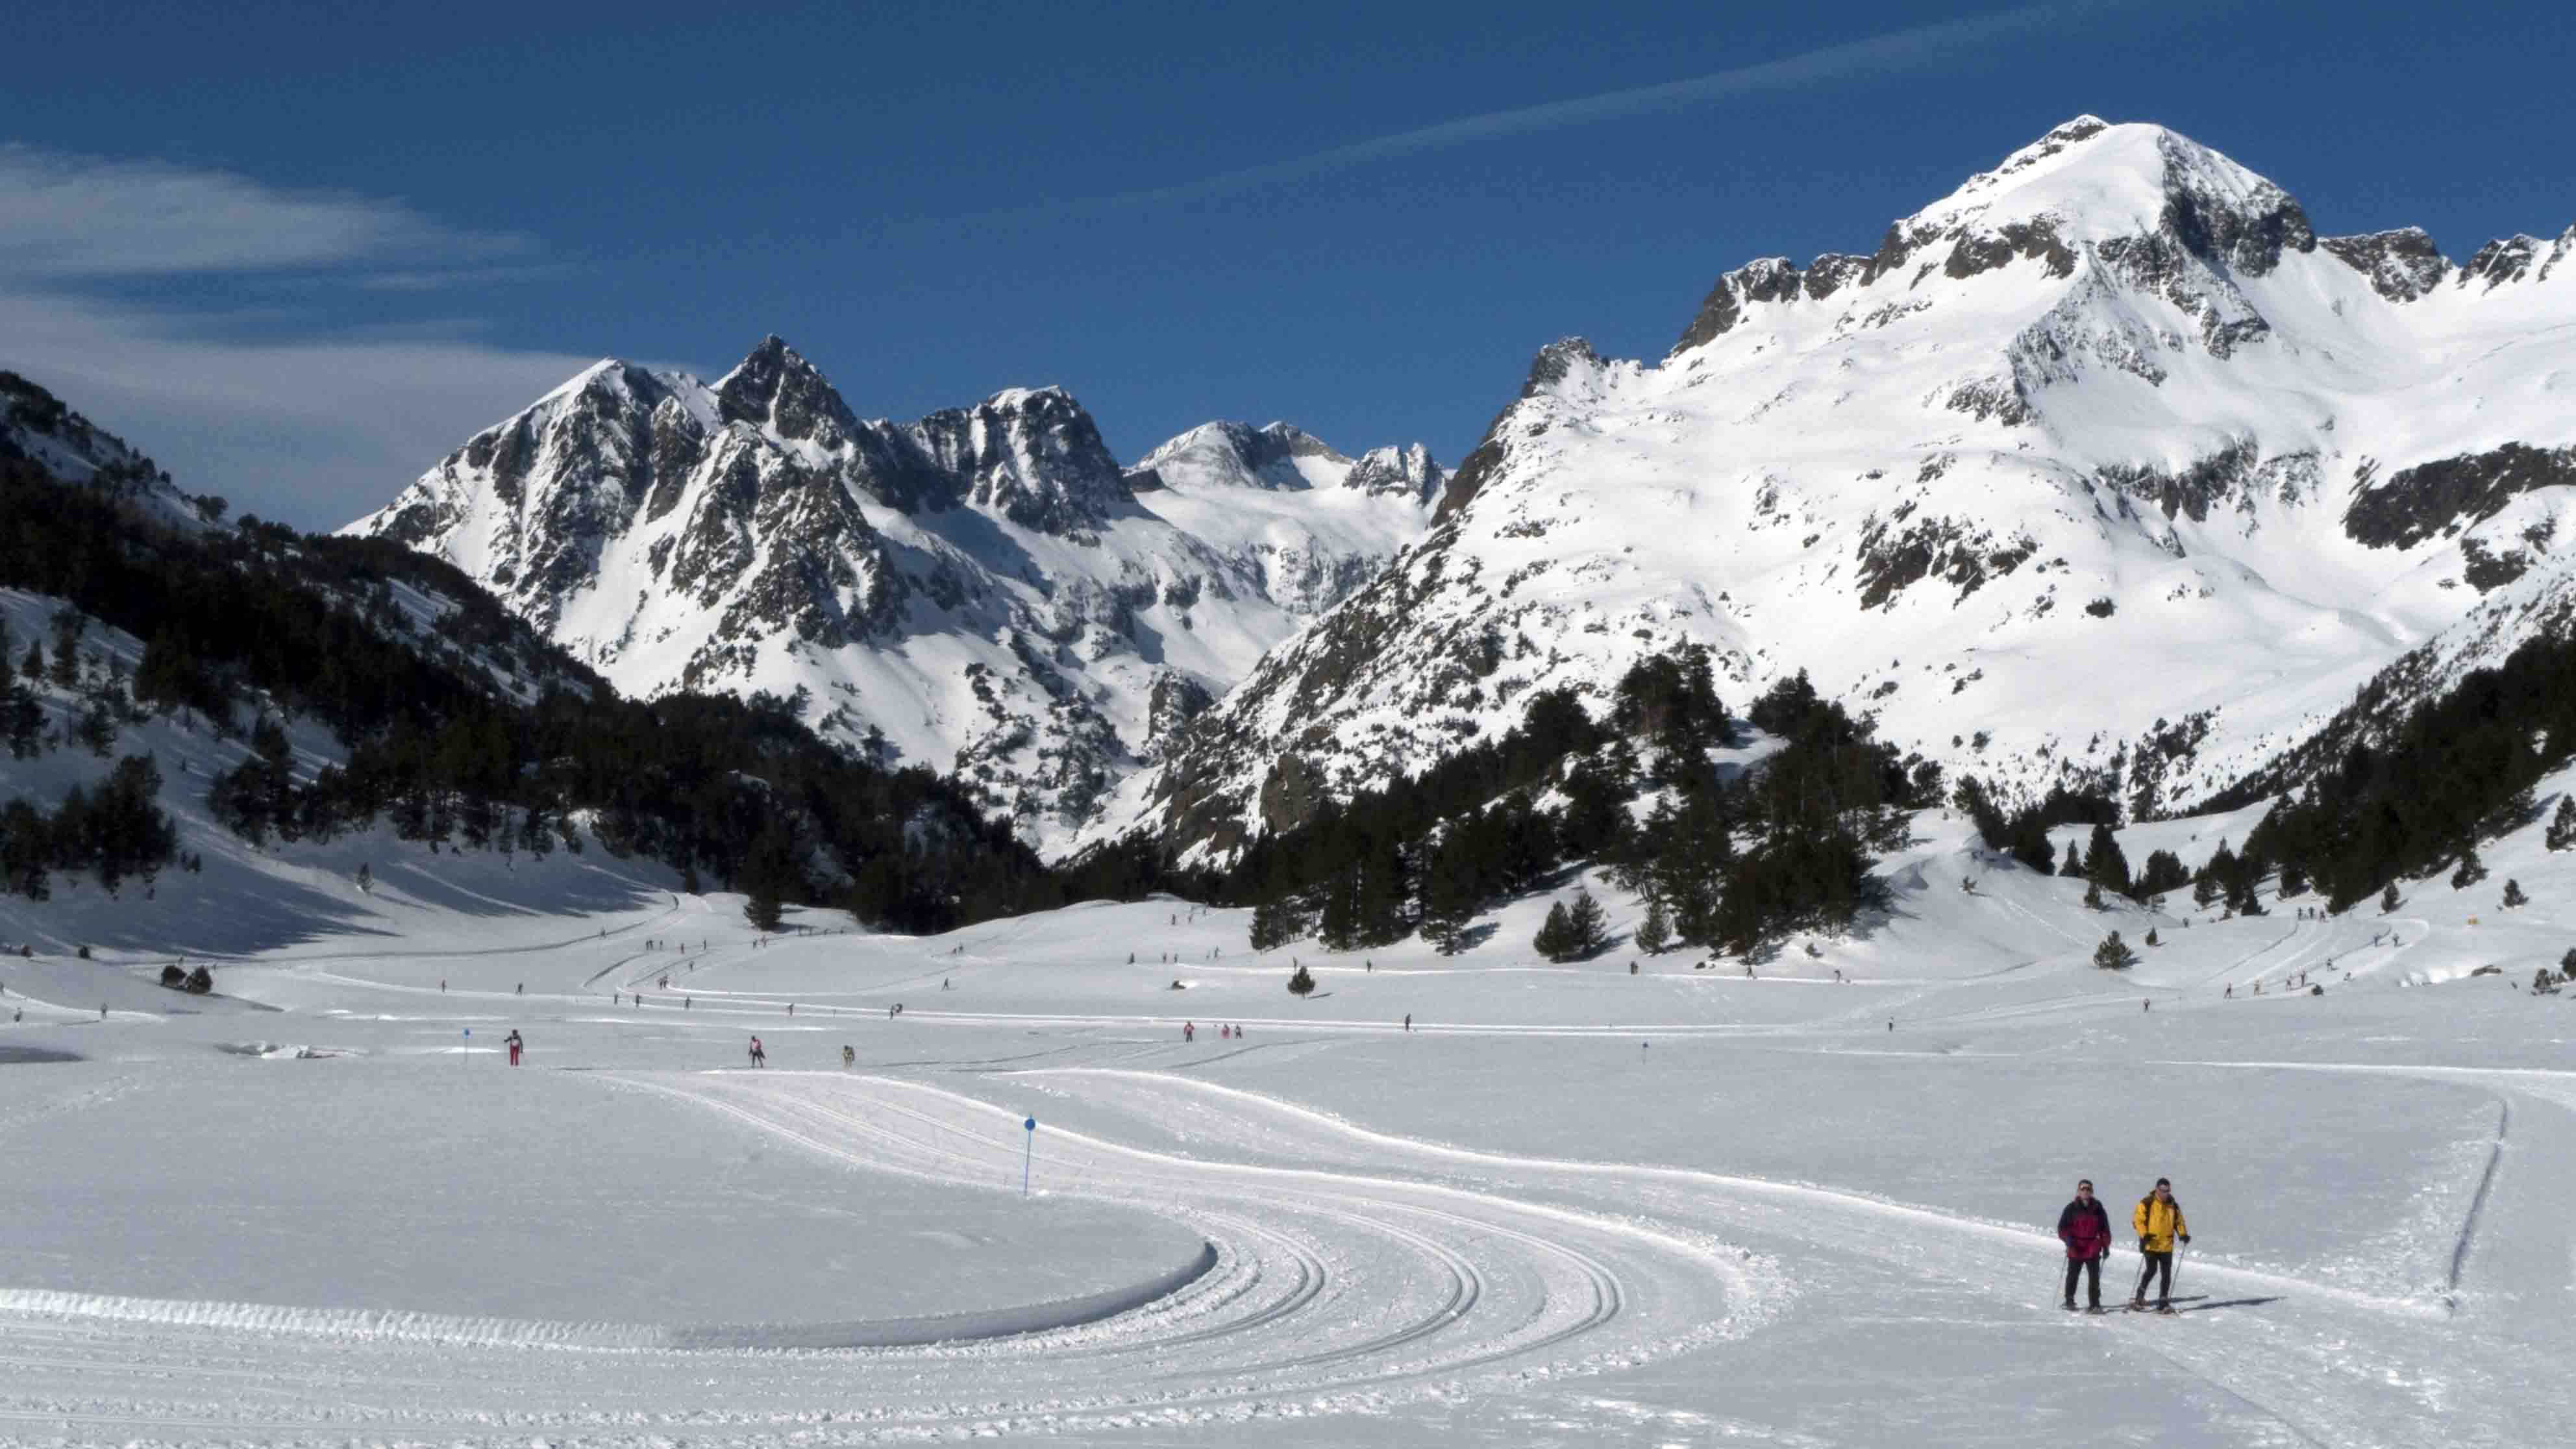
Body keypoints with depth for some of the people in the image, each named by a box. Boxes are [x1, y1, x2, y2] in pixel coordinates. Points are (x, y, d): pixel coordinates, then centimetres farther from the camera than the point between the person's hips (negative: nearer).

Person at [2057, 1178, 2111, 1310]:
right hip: (2076, 1249, -1)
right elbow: (2062, 1227, 1)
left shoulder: (2097, 1208, 7)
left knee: (2094, 1277, -3)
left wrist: (2105, 1246, 8)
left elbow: (2104, 1229, 12)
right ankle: (2069, 1300, 22)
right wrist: (2068, 1239, -15)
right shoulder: (2071, 1209, 1)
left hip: (2093, 1250, 1)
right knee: (2073, 1275, 8)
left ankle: (2094, 1304, -1)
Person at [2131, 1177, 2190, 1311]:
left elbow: (2179, 1222, 19)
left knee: (2166, 1274, 3)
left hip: (2166, 1246, 5)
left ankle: (2163, 1304, 9)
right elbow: (2137, 1220, -5)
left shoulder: (2173, 1206, 10)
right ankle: (2140, 1295, 3)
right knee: (2152, 1270, -16)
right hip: (2151, 1244, -5)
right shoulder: (2147, 1203, -4)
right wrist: (2144, 1234, -19)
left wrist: (2183, 1234, 0)